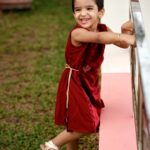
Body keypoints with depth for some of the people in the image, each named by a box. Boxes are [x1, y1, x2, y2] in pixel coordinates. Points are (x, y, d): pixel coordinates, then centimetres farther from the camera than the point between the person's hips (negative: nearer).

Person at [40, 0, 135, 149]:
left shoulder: (103, 29, -4)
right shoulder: (77, 33, -27)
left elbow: (122, 45, -3)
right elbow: (99, 38, -46)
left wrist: (125, 31, -23)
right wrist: (123, 37, -59)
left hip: (91, 82, 8)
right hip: (74, 82, -7)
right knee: (84, 125, -6)